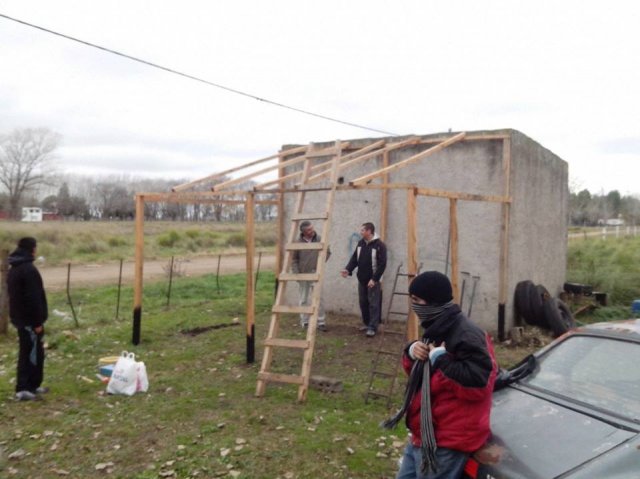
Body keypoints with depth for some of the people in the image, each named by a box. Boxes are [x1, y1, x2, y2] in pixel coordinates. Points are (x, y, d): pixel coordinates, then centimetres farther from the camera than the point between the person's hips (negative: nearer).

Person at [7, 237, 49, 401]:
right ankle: (24, 389, -2)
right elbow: (34, 298, -22)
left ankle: (32, 386, 24)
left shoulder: (13, 269, 13)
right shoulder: (29, 270, -19)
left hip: (19, 318, 10)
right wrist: (38, 322, -19)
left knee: (27, 353, 17)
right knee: (31, 354, -4)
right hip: (29, 320, -10)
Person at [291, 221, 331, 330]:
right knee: (303, 300, 8)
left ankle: (321, 322, 4)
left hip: (315, 273, 0)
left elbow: (327, 252, 9)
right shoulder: (298, 242, -6)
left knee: (318, 298, -4)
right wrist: (296, 273, -5)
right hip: (302, 275, 0)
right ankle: (304, 322, 20)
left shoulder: (319, 239, -4)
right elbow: (293, 259, 1)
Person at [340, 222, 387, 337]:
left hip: (373, 280, -7)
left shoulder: (379, 245, -13)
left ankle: (372, 327, 1)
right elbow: (355, 258, 9)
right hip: (361, 280, 7)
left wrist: (374, 279, -20)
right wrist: (348, 269, -8)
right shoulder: (360, 243, 7)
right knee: (363, 303, 13)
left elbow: (382, 264, -16)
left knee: (373, 304, -3)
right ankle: (367, 323, 26)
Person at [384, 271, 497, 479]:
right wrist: (412, 351, -2)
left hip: (446, 444, -10)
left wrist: (440, 359, -26)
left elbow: (477, 383, -32)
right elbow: (416, 369, 20)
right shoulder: (437, 330, 12)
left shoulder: (467, 336, -21)